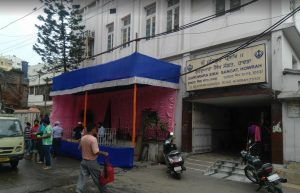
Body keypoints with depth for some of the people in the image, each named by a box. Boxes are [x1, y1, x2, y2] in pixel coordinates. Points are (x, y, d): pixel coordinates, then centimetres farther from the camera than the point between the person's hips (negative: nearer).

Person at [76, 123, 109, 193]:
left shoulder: (83, 138, 2)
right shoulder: (93, 139, -22)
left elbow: (80, 148, 15)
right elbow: (95, 152, -26)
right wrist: (104, 153, -14)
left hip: (84, 161, 6)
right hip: (92, 162, -6)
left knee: (82, 177, 8)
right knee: (97, 178, 9)